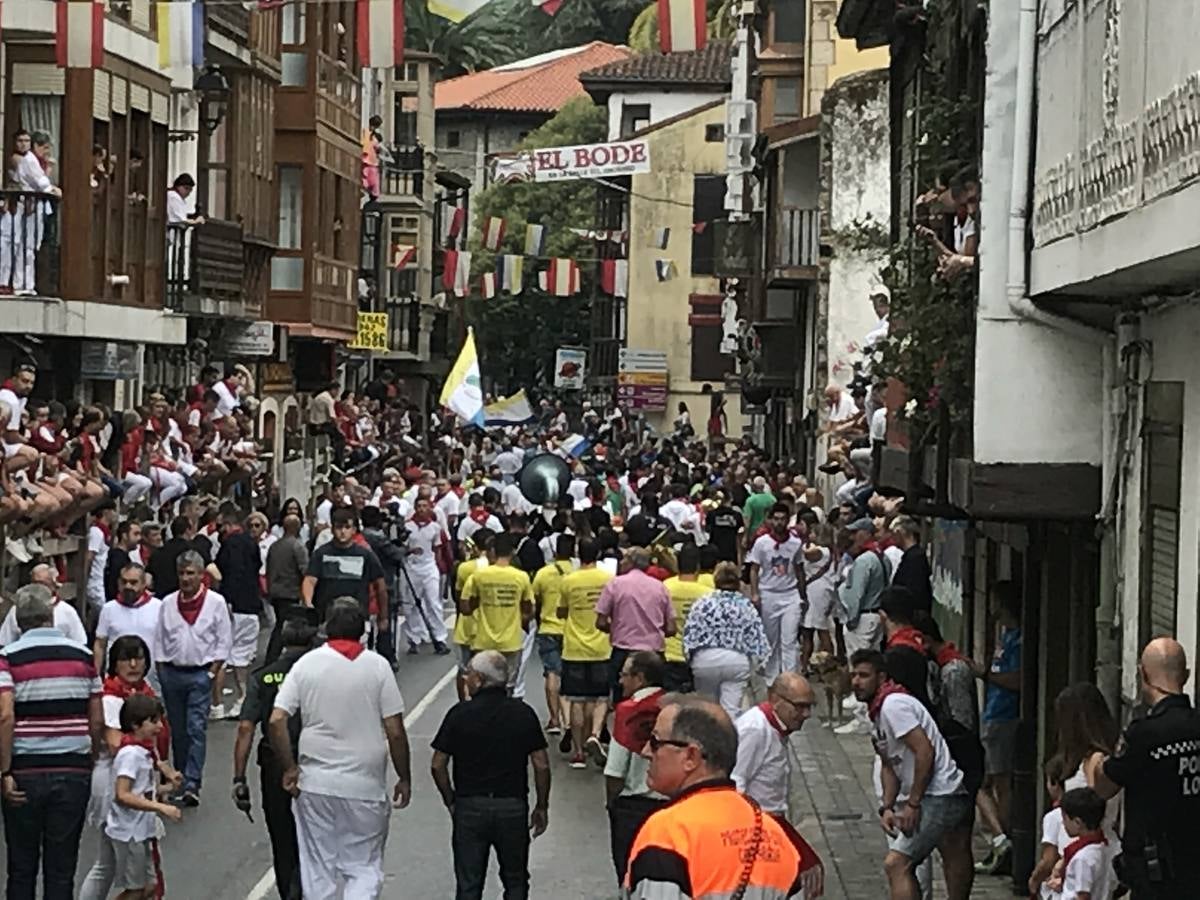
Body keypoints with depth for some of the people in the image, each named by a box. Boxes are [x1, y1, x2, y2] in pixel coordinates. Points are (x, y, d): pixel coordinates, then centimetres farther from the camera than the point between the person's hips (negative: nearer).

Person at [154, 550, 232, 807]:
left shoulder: (216, 602, -2)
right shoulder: (168, 603, 7)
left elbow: (224, 640, 0)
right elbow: (159, 639, 12)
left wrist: (213, 671, -7)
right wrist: (162, 670, 4)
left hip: (201, 673, -4)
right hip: (172, 671, 4)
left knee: (196, 728, -11)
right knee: (177, 731, 9)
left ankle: (192, 784, -15)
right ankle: (180, 781, 20)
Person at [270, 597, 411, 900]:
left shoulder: (306, 664, -2)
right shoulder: (377, 666, -6)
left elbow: (276, 721, -8)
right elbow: (395, 731, -7)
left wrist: (289, 768, 1)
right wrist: (404, 778, 5)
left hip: (315, 784, 2)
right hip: (365, 785, -2)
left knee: (318, 869, 13)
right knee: (364, 867, 9)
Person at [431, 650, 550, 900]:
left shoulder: (460, 713, -6)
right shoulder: (523, 713, -2)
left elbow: (438, 765, -5)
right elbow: (541, 765, -2)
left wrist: (451, 801, 9)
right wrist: (542, 807, 9)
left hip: (469, 807, -1)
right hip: (513, 806, 1)